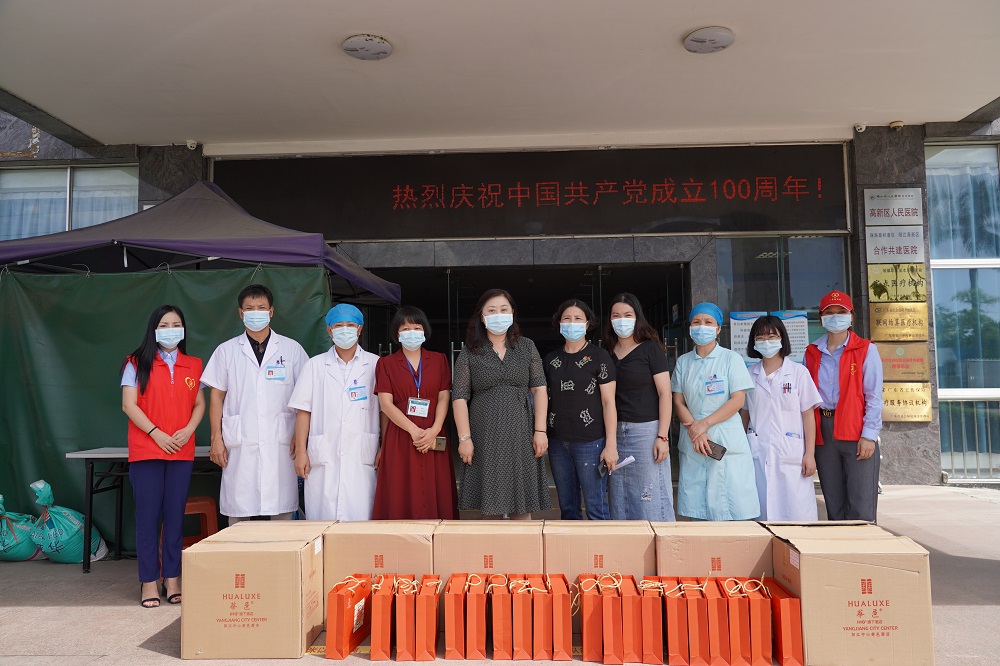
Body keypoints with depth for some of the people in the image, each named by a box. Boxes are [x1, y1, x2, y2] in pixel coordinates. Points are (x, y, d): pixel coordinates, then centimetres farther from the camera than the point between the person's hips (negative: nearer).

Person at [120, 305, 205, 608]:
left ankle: (172, 579, 14)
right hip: (145, 450, -2)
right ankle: (149, 582, 9)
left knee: (175, 515, 6)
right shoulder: (137, 364, 2)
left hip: (182, 452, 2)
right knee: (148, 515, 1)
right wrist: (156, 433, -13)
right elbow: (129, 405, -3)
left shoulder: (193, 365, 10)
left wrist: (189, 430, -6)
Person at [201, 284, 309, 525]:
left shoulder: (291, 349, 8)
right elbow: (216, 395, 10)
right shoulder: (227, 351, 10)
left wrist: (300, 435, 0)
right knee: (237, 512, 3)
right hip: (240, 443, 1)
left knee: (282, 511, 1)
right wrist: (216, 438, 2)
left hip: (280, 443, 0)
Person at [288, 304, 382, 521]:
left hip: (361, 457, -1)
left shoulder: (375, 365, 9)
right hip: (323, 456, 1)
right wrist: (301, 451, 1)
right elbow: (303, 411, 8)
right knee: (322, 520, 0)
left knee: (360, 518, -4)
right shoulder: (315, 365, 13)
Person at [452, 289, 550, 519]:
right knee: (489, 506, 4)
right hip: (485, 436, -1)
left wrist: (540, 431, -2)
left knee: (522, 508, 4)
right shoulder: (469, 353, 3)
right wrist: (464, 437, -7)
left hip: (520, 434, 1)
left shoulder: (527, 347, 7)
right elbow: (459, 397, 0)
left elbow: (539, 390, 5)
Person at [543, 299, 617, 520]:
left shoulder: (599, 356, -1)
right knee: (567, 508, 12)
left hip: (590, 441, -4)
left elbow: (609, 402, -5)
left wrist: (611, 444, -10)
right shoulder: (550, 360, 12)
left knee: (596, 508, -2)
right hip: (558, 442, 5)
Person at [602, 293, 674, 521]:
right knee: (620, 500, 9)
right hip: (615, 431, 5)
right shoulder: (607, 353, 11)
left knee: (651, 499, -3)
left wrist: (662, 436, -12)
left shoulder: (651, 349, -2)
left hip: (646, 430, -5)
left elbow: (664, 393, -6)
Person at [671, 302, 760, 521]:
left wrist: (704, 424, -13)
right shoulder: (683, 362, 11)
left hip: (727, 442, -3)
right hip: (692, 444, 3)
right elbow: (678, 402, 6)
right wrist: (695, 432, -10)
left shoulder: (731, 359, 1)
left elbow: (738, 400, -6)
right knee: (696, 508, 5)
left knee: (732, 512, -4)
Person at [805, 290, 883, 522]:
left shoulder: (865, 350, 1)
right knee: (834, 506, 10)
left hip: (856, 432, -4)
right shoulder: (812, 352, 12)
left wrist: (869, 434, -11)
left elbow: (874, 396, -3)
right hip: (823, 432, 4)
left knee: (861, 509, -6)